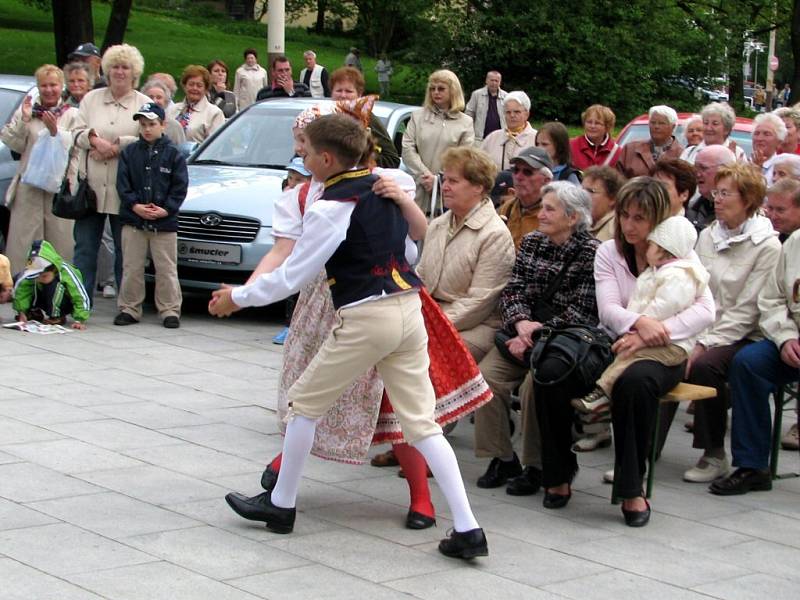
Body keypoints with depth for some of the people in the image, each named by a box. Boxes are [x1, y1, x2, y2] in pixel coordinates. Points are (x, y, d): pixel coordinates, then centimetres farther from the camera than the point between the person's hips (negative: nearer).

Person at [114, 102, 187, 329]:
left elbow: (180, 187, 0)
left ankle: (169, 310, 8)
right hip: (133, 220, 2)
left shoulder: (173, 154, 2)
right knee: (132, 268, 6)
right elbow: (122, 183, 3)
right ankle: (129, 309, 15)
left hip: (165, 222, -2)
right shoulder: (130, 153, 7)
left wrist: (166, 209, -12)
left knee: (166, 269, 2)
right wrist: (135, 205, -12)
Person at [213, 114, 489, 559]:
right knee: (421, 421, 7)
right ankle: (467, 528, -1)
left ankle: (281, 504, 24)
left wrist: (238, 297, 5)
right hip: (410, 307, 7)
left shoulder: (330, 208, -10)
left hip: (366, 317, -7)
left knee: (306, 401, 13)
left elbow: (293, 276, -7)